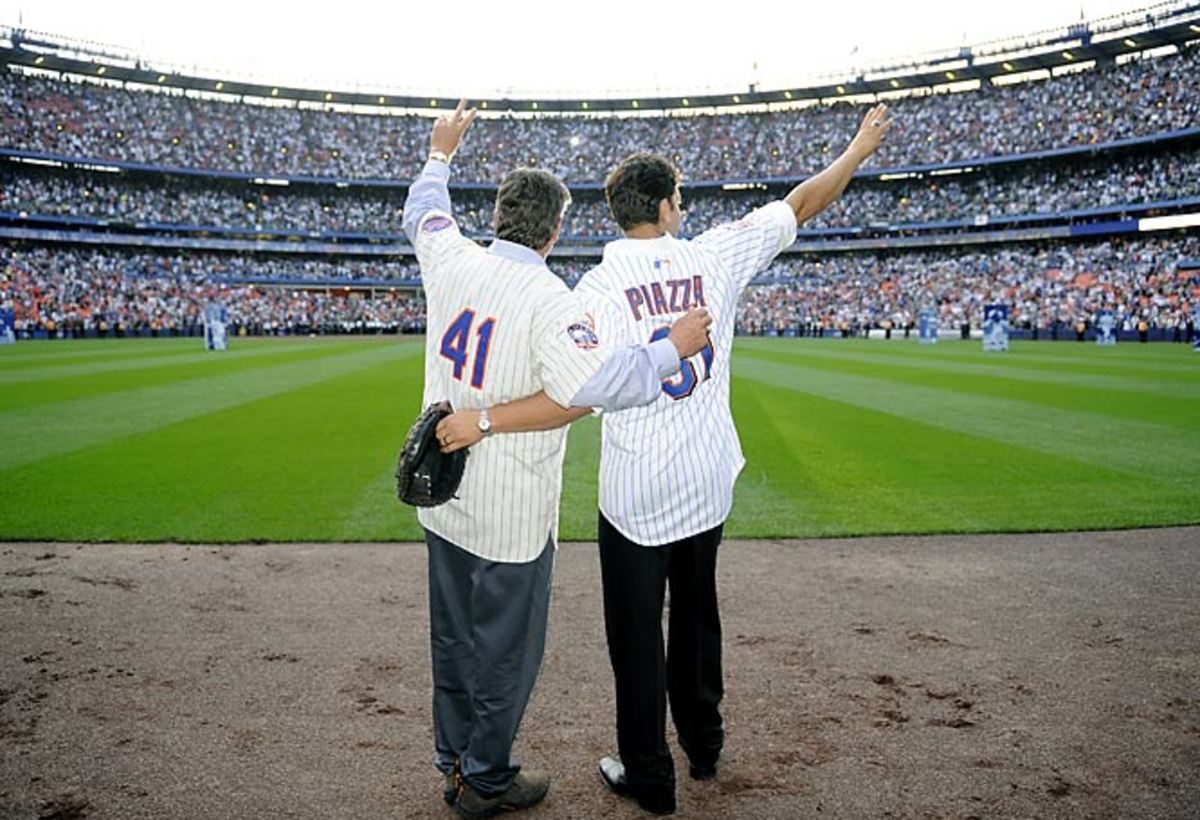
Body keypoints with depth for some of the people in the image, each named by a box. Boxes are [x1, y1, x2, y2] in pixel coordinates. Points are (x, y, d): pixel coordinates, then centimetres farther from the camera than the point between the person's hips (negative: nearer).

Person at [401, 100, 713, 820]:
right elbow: (592, 383, -37)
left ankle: (456, 762, 38)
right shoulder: (550, 299, -22)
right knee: (507, 646, 12)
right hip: (511, 512, -7)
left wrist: (440, 153, 37)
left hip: (441, 494, 7)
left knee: (454, 638, 20)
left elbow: (424, 213, 20)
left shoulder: (452, 263, -2)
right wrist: (674, 348, -24)